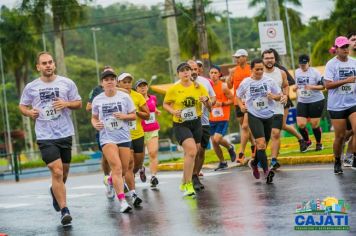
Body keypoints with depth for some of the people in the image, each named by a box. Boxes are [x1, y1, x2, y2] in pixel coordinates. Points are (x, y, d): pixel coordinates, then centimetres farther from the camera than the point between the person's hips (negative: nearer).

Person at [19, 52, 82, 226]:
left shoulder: (67, 83, 2)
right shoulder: (31, 87, 1)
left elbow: (79, 103, 8)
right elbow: (22, 106, 13)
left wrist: (66, 104, -12)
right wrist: (29, 112, -9)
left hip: (65, 134, 2)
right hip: (45, 136, -2)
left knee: (64, 171, 15)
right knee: (57, 172, -13)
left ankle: (55, 191, 48)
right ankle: (64, 210, -8)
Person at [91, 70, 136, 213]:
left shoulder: (124, 97, 1)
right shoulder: (97, 100, 2)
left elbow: (133, 115, 6)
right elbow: (94, 117, 15)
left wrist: (124, 116, -14)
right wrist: (95, 124, -7)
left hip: (124, 137, 2)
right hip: (107, 138, -2)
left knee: (124, 170, 8)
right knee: (117, 167, -17)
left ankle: (111, 181, 44)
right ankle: (122, 201, -20)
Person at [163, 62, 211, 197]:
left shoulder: (198, 87, 3)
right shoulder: (173, 89, -5)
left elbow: (209, 106, 8)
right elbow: (165, 104, 7)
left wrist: (206, 100, -14)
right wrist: (173, 111, -13)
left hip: (196, 123, 4)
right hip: (180, 124, -4)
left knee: (190, 154, 12)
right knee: (191, 151, -22)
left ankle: (184, 183, 32)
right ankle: (188, 185, -15)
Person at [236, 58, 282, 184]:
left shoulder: (269, 81, 0)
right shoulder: (246, 82, -1)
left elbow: (279, 95, 5)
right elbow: (238, 96, 14)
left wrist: (274, 96, -16)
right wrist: (241, 106, -3)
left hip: (268, 116, 3)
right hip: (254, 116, -3)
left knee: (264, 144, 14)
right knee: (261, 143, -17)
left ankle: (254, 163, 40)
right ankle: (266, 170, -20)